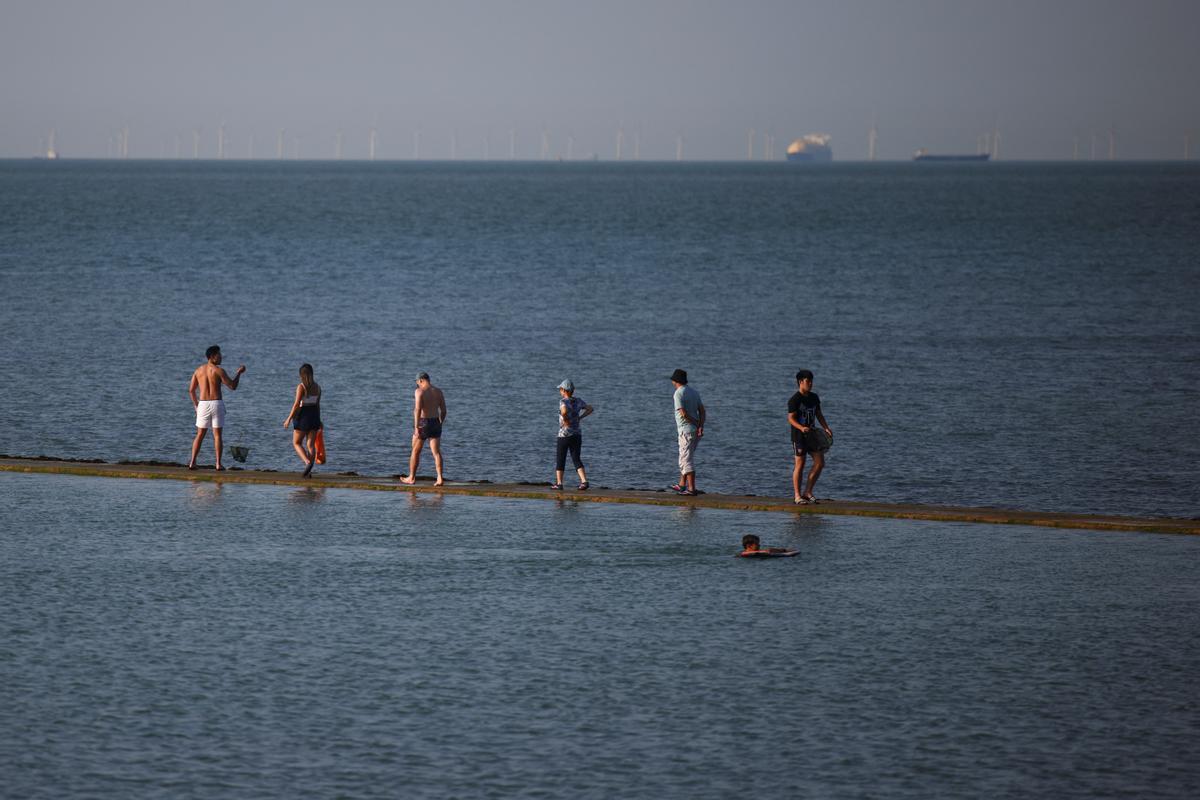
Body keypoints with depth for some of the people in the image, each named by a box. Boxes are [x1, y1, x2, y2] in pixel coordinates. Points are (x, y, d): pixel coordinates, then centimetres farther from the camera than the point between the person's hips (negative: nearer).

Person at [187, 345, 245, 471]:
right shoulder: (218, 371, -8)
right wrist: (239, 373, 8)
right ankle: (218, 464, -2)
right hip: (216, 403, -4)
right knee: (217, 435, 2)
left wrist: (196, 405, 17)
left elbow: (191, 390, 8)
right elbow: (233, 386, -6)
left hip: (203, 404, 4)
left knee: (200, 435, 10)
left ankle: (192, 462, 2)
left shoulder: (198, 370, 7)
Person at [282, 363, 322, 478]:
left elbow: (296, 404, -18)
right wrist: (318, 420, 22)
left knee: (296, 443, 8)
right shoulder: (317, 386, 6)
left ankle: (308, 463, -15)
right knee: (311, 445, 7)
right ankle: (309, 471, 0)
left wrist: (289, 419, -12)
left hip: (303, 416, -5)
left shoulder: (301, 386, -13)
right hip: (314, 416, 5)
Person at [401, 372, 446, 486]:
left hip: (423, 422, -5)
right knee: (436, 452, 0)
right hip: (435, 423, 5)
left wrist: (416, 427, -21)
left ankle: (411, 478, 19)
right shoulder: (438, 392, 7)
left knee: (415, 451, 10)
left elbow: (418, 409, -19)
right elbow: (443, 410, 10)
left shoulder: (419, 391, -10)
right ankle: (440, 478, -12)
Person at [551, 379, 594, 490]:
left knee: (560, 459, 9)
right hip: (577, 434, 5)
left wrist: (565, 421, -19)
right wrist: (579, 418, 11)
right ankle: (584, 481, -12)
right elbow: (590, 409, 15)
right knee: (576, 459, 4)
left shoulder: (563, 401, -14)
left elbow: (564, 411, -36)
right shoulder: (577, 401, 5)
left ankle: (559, 483, 14)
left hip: (564, 434, -5)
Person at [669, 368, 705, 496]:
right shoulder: (694, 393, 12)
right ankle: (682, 485, 27)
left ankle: (691, 489, -13)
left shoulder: (678, 394, -12)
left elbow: (683, 414, -20)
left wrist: (696, 424, -7)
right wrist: (701, 426, -8)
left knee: (687, 460, -7)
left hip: (686, 431, -8)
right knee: (685, 458, 19)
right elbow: (702, 411, 4)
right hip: (696, 432, 8)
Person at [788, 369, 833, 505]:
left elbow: (819, 415, 18)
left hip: (812, 434, 7)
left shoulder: (814, 398, 11)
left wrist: (826, 428, 3)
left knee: (820, 463, 0)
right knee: (799, 464, -4)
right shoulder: (795, 400, -11)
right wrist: (801, 428, -32)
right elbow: (791, 418, -15)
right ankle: (797, 496, 3)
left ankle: (807, 492, 9)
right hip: (799, 436, -7)